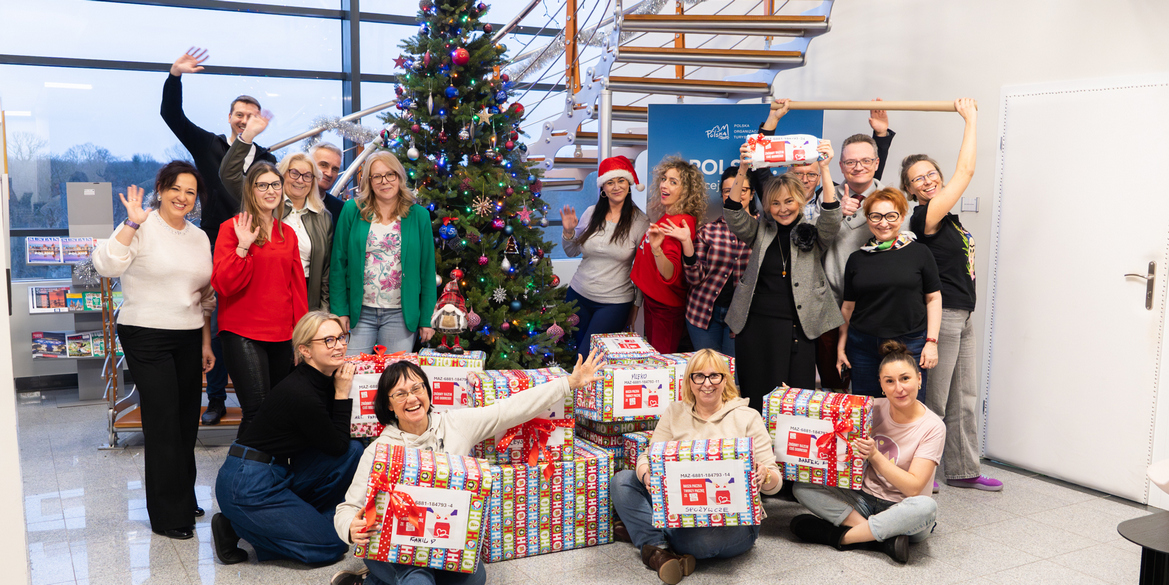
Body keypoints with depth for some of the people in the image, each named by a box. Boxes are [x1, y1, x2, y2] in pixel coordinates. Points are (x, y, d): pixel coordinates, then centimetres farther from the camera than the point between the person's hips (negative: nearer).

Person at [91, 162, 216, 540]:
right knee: (163, 423, -5)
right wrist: (132, 224, -25)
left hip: (188, 339, 6)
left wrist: (206, 342, 16)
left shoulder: (199, 237, 13)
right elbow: (105, 266, -21)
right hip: (147, 338, -6)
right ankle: (168, 516, 6)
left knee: (187, 423, 11)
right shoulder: (141, 228, -6)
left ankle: (184, 500, 27)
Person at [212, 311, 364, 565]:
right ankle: (236, 527, 2)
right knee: (331, 546, -6)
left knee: (354, 450, -3)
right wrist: (342, 393, -12)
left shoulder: (323, 380, 1)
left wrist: (341, 390, 2)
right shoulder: (301, 394, -26)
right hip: (247, 485, -9)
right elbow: (336, 446, -13)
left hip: (280, 474, 9)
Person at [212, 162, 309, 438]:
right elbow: (223, 284, -10)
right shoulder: (232, 228, -1)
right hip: (243, 332, -5)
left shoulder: (288, 233, 14)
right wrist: (243, 247, -19)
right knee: (257, 412, -11)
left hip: (282, 335, 5)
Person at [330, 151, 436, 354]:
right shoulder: (352, 210, 2)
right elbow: (339, 263, 2)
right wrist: (340, 311, -4)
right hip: (359, 312, 0)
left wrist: (427, 319, 0)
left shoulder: (418, 215, 3)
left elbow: (427, 269, 4)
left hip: (400, 315, 0)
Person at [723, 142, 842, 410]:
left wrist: (824, 170, -20)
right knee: (756, 399, 3)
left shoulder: (813, 233, 7)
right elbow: (733, 215, -5)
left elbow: (831, 217, -11)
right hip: (756, 325, 1)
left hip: (799, 327, -1)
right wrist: (742, 172, -18)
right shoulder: (759, 231, 10)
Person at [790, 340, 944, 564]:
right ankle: (883, 537, -26)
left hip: (901, 511, -4)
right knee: (803, 487, -18)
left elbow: (913, 487, -17)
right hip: (863, 500, 4)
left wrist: (875, 455, -27)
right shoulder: (874, 409, 1)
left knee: (926, 507, -39)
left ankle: (842, 537, -25)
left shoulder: (932, 427, -11)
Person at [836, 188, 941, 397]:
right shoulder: (857, 259, 8)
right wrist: (841, 345, 10)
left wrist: (932, 342, -3)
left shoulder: (919, 253, 1)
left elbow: (933, 299, 3)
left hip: (910, 345, -2)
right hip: (863, 347, 2)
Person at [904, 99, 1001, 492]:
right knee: (933, 401, 0)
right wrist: (971, 120, -9)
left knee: (964, 399, 15)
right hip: (941, 316, -9)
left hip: (963, 316, 9)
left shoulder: (944, 215, 9)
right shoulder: (925, 216, -14)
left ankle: (963, 470, 25)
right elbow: (966, 171, -14)